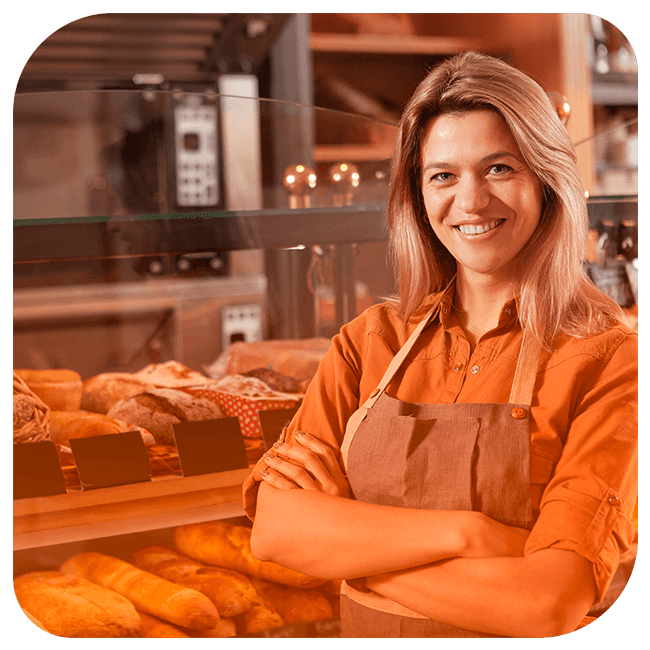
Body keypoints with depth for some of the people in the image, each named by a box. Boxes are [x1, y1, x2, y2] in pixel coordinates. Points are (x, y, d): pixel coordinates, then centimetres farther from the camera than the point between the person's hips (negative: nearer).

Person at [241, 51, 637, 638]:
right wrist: (461, 533, -25)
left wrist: (351, 550, -18)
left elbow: (552, 604, -25)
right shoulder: (371, 340, -6)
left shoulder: (607, 361, -16)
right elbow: (275, 528, -15)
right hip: (362, 625, 3)